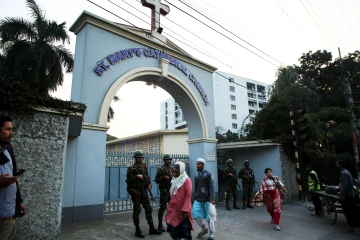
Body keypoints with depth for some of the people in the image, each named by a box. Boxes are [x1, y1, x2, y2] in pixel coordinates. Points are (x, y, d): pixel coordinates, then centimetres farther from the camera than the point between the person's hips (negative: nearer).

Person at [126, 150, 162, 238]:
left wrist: (149, 185, 0)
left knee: (149, 209, 9)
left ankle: (151, 228, 20)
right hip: (135, 192, -6)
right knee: (137, 210, 0)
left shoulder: (144, 166, 10)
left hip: (143, 191, 6)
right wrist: (136, 176, -22)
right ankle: (137, 230, 13)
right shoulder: (131, 168, -7)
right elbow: (128, 181, -11)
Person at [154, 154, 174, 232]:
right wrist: (163, 177, -19)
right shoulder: (160, 169, -4)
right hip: (164, 190, -6)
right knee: (163, 207, -5)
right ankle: (160, 224, 5)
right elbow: (156, 180, -6)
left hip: (172, 190, 6)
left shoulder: (172, 169, 12)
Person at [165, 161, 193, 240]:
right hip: (173, 209, 8)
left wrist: (185, 209, -23)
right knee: (173, 229, 13)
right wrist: (170, 205, 16)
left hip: (182, 210, -7)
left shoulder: (187, 180, -13)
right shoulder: (175, 180, 12)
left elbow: (188, 195, -18)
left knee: (184, 230, 2)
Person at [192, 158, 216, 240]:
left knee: (209, 217, 3)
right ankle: (204, 229, 21)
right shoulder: (196, 176, 12)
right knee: (195, 214, -2)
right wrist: (195, 198, 17)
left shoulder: (208, 174, -5)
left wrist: (212, 198, -20)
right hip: (198, 199, 5)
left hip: (206, 199, -5)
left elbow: (211, 187, -11)